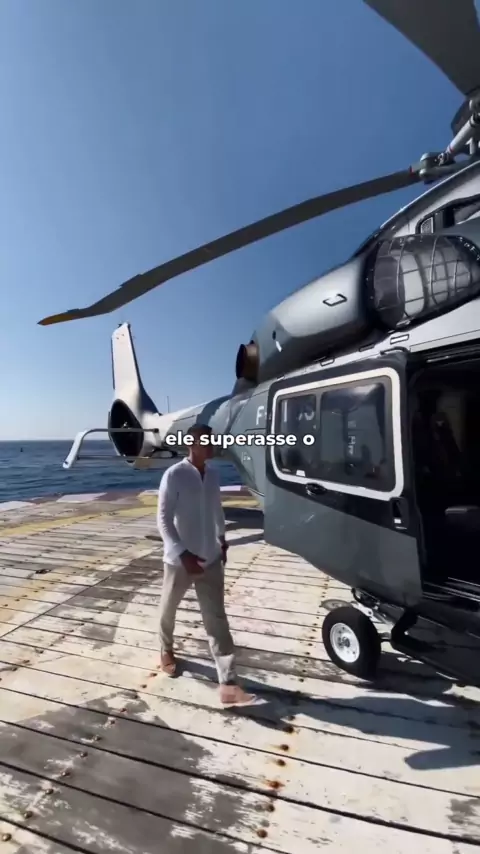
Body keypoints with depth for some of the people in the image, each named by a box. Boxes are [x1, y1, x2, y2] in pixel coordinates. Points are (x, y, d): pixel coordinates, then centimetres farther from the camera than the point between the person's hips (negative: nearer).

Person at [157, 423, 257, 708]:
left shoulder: (213, 475, 0)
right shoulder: (174, 475, -18)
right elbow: (163, 519, -19)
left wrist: (223, 539, 20)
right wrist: (183, 553, -25)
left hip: (211, 560, 4)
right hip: (179, 560, -4)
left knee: (217, 619, 4)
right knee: (169, 609, 21)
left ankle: (228, 684, 11)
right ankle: (167, 651, 50)